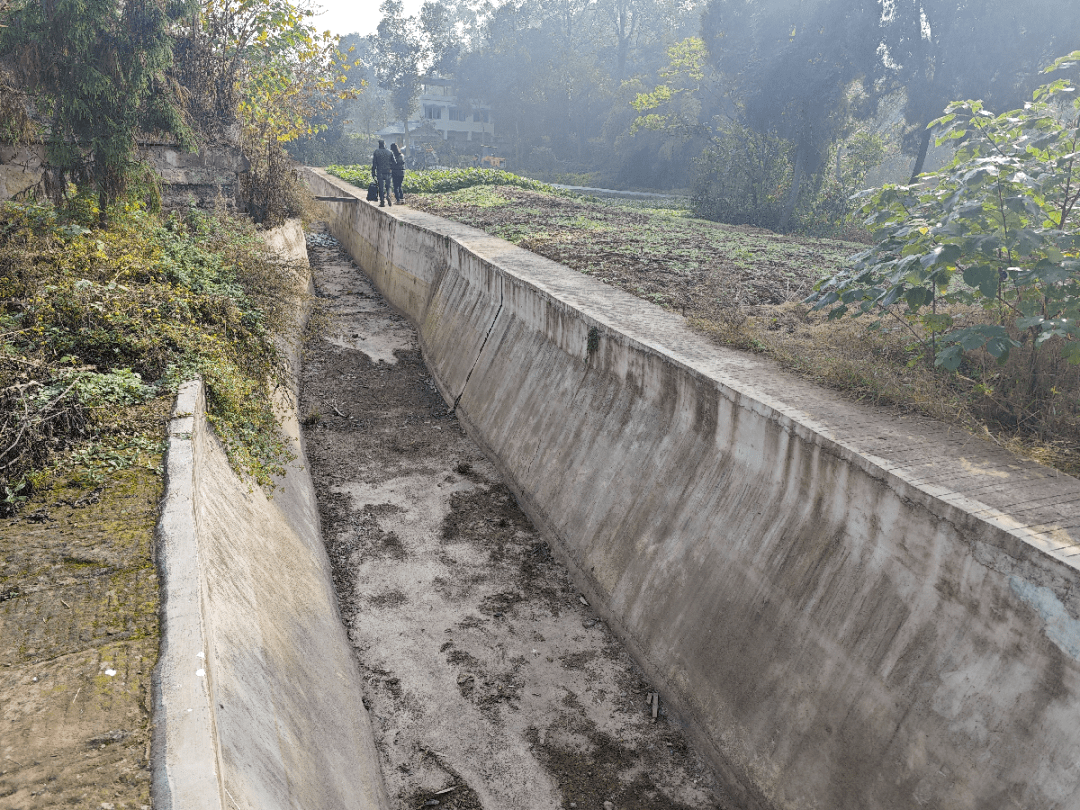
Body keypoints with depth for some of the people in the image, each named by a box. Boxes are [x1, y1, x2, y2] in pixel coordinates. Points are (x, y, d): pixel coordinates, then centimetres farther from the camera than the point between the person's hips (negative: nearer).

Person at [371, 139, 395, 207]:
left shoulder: (376, 152, -1)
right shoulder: (390, 152, 4)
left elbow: (374, 163, -2)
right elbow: (393, 163, 4)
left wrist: (373, 173, 2)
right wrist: (392, 171, 12)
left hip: (380, 172, -2)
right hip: (388, 172, 2)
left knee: (381, 187, 3)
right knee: (388, 186, 13)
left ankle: (382, 202, 1)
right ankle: (388, 196, -13)